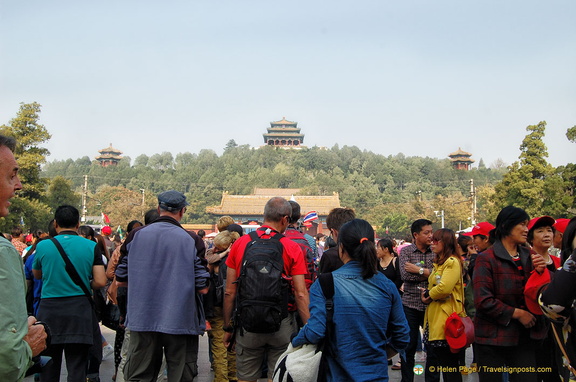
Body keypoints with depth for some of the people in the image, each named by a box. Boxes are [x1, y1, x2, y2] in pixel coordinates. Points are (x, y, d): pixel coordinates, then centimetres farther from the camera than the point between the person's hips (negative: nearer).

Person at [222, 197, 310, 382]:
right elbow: (300, 294, -9)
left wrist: (228, 327, 11)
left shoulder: (240, 244, 0)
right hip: (282, 325, -1)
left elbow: (229, 292, 2)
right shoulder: (292, 248, -5)